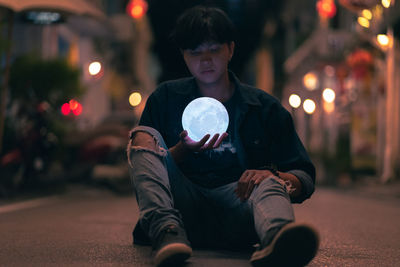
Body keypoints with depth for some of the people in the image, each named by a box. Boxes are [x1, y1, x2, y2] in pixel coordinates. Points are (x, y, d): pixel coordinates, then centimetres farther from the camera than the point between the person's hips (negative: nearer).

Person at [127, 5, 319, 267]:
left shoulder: (264, 107, 14)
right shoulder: (165, 99, 15)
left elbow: (305, 179, 9)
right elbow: (144, 167, 10)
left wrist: (273, 176, -15)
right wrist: (183, 150, -9)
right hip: (182, 204, 1)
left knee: (269, 183, -31)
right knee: (144, 136, -17)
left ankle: (277, 240, -69)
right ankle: (168, 233, -45)